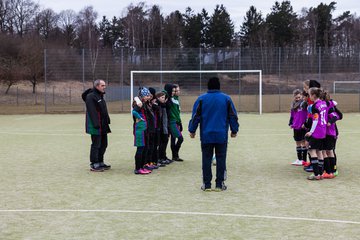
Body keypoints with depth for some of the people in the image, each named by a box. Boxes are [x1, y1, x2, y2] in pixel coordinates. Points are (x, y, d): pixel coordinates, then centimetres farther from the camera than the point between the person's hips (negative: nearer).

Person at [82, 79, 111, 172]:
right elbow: (92, 112, -21)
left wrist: (107, 122, 16)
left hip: (103, 126, 10)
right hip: (96, 126, -10)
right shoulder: (90, 97, -13)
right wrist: (96, 124, -26)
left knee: (103, 144, 15)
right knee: (96, 145, -5)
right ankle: (94, 165, 2)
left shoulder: (100, 96, 18)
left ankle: (100, 163, 26)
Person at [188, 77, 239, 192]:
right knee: (221, 159, 6)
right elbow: (233, 116, 7)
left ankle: (206, 184, 7)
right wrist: (234, 130, 17)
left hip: (206, 136, 0)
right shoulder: (226, 99, 3)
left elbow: (195, 117, 1)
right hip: (222, 136, 0)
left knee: (206, 159, 6)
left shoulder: (201, 99, 0)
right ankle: (220, 184, 7)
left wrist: (192, 130, 11)